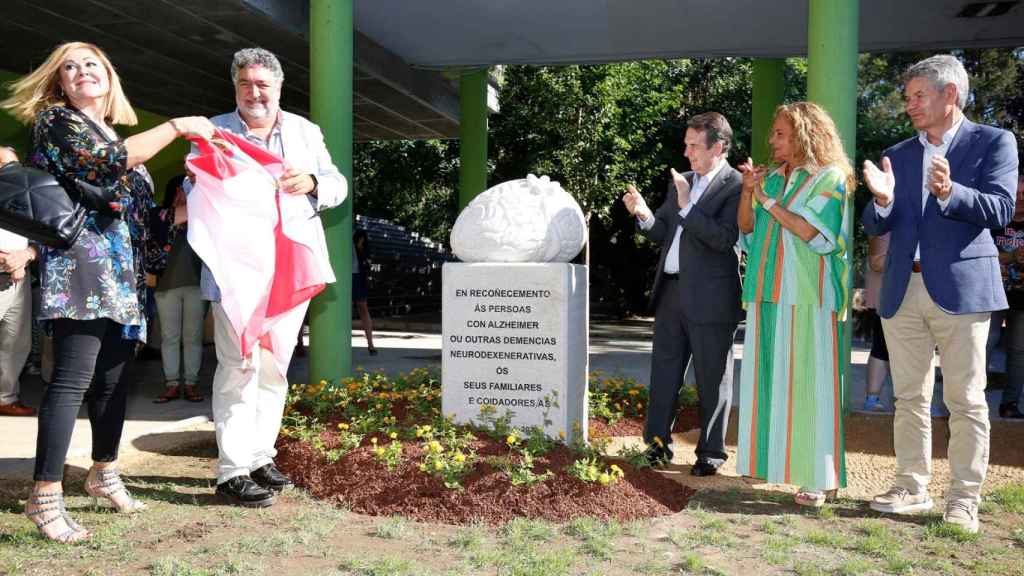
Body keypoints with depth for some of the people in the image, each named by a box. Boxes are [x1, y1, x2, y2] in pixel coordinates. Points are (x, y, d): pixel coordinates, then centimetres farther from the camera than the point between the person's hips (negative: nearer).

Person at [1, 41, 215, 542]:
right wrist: (177, 126, -15)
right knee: (73, 379, -13)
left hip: (120, 273, 8)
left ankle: (104, 473, 25)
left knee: (113, 378, 12)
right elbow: (108, 161, -18)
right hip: (79, 267, -8)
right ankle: (45, 495, -10)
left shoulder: (116, 134, 23)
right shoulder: (55, 120, 0)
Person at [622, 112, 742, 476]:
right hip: (671, 292, 7)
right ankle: (657, 443, 24)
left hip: (710, 299, -7)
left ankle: (711, 453, 17)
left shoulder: (736, 187, -9)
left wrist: (686, 205, -19)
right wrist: (644, 214, -3)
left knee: (712, 380, 5)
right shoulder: (681, 182, 13)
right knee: (664, 372, 13)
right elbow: (662, 233, 16)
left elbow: (724, 238, -19)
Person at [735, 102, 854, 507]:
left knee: (807, 382, -7)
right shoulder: (772, 179, 15)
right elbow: (747, 229, 12)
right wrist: (748, 191, -2)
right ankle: (771, 459, 19)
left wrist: (767, 200, -11)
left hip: (807, 298, -6)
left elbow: (811, 231, -13)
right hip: (769, 295, 6)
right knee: (769, 379, 8)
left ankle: (819, 476, -2)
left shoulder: (830, 178, -2)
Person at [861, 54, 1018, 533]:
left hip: (961, 288, -4)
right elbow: (875, 227, 8)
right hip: (903, 291, 5)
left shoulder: (993, 142, 2)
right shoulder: (897, 155, 13)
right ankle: (912, 488, 21)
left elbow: (1001, 209, -10)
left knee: (966, 400, 1)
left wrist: (950, 192, -27)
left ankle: (963, 499, 9)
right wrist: (882, 199, -14)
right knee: (910, 398, 11)